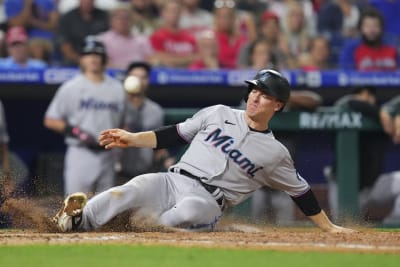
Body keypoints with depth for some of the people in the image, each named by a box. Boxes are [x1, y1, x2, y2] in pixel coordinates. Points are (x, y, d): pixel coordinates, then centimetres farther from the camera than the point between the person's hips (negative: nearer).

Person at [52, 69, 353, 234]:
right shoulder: (219, 114, 14)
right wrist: (133, 139, 4)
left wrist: (328, 227, 17)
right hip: (173, 180, 2)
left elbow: (301, 191, 18)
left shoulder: (275, 153, 10)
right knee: (126, 192, -30)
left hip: (207, 202, -2)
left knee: (190, 210, -42)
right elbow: (176, 135, 15)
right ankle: (76, 222, -41)